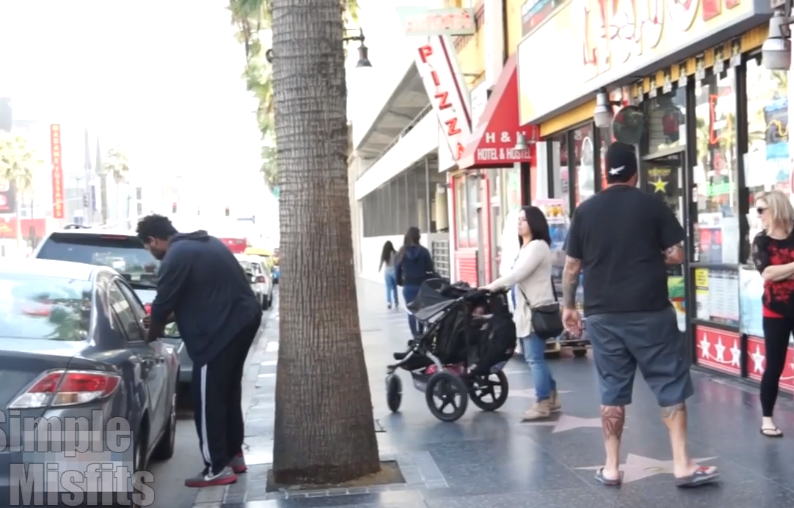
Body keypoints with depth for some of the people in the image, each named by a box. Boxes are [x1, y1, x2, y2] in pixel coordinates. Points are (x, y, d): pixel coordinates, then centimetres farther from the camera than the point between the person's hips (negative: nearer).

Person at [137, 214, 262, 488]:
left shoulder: (175, 258, -12)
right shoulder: (205, 243, 17)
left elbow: (165, 302, -6)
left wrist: (152, 331, 15)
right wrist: (160, 320, 28)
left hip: (221, 329, -10)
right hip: (244, 318, 10)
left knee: (207, 398, -1)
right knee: (228, 391, 20)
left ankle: (218, 468, 3)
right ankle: (234, 455, 28)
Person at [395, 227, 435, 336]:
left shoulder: (402, 252, -1)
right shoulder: (424, 251, -7)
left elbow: (397, 270, 2)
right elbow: (430, 269, -6)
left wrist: (400, 282, 15)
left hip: (408, 286, 1)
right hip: (422, 286, -1)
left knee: (411, 312, 6)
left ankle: (416, 337, 2)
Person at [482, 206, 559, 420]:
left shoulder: (538, 246, -12)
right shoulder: (526, 248, 21)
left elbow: (518, 274, -18)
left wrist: (492, 286, -11)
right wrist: (498, 287, 3)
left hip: (536, 310, -10)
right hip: (526, 310, 10)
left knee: (535, 359, -6)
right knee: (535, 358, 14)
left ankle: (542, 404, 0)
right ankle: (551, 398, 22)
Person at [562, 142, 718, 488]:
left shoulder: (585, 211, 4)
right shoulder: (652, 206, -2)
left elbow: (571, 266, 5)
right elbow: (676, 256, -3)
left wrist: (568, 306, 16)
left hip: (602, 315, 3)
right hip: (650, 312, -3)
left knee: (612, 391, 10)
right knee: (671, 387, 6)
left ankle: (611, 467, 14)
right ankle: (682, 465, 6)